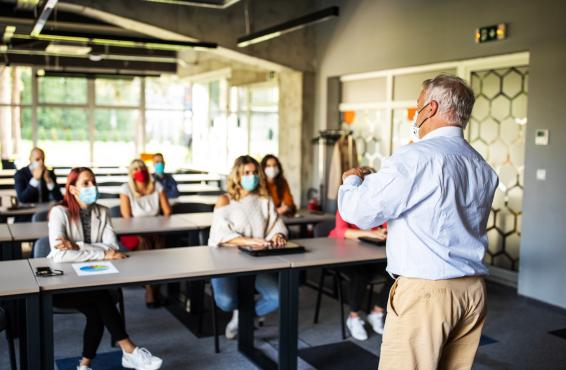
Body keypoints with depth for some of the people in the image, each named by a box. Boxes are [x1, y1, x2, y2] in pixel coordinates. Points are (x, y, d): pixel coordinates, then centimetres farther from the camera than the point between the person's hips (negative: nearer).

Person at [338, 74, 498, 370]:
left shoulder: (416, 157, -14)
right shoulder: (484, 168, 10)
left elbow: (359, 212, -12)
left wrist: (352, 181, 10)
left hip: (425, 291, -7)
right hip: (473, 290, 8)